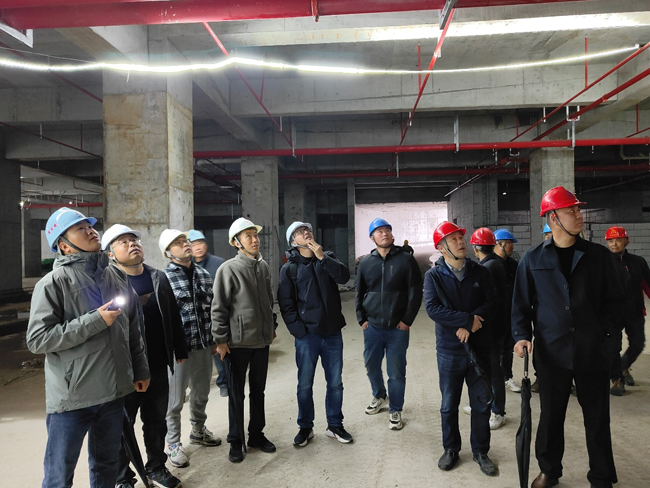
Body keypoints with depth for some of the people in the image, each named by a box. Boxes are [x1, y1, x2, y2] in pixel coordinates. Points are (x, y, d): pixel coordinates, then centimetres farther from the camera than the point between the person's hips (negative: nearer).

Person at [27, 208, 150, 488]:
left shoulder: (117, 276, 6)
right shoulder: (53, 283, -10)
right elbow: (37, 340, -18)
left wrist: (140, 370, 14)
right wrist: (96, 321, -21)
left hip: (113, 392, 5)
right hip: (71, 398, -5)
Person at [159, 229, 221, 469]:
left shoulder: (204, 275, 7)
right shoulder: (163, 278, -11)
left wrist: (214, 339, 14)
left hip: (204, 345, 6)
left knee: (201, 393, 20)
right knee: (175, 398, 7)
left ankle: (198, 430, 42)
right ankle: (173, 444, 25)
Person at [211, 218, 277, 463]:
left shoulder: (264, 266, 5)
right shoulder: (229, 269, -13)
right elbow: (219, 307, -12)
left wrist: (271, 326, 16)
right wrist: (220, 339, -12)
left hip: (262, 339, 5)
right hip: (238, 341, -5)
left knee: (258, 390, 16)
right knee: (237, 393, 9)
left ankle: (257, 434, 32)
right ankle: (235, 441, 24)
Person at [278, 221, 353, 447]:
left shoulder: (327, 258, 7)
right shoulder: (289, 269, -1)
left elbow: (344, 276, -11)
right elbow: (286, 305, -4)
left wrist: (322, 257, -18)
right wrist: (299, 330, -11)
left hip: (333, 333, 2)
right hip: (307, 336, -2)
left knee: (335, 383, 11)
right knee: (305, 385, 8)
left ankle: (335, 425, 29)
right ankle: (305, 427, 26)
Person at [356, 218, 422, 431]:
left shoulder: (406, 260, -5)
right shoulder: (366, 263, 4)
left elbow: (415, 292, -6)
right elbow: (359, 293, 11)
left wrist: (407, 320, -9)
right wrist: (362, 319, 5)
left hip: (397, 328, -3)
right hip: (372, 327, 3)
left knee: (396, 372, 3)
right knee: (371, 365, 16)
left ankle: (395, 410, 22)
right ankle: (379, 396, 43)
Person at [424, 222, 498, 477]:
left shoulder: (480, 272, 1)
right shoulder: (434, 276, -6)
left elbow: (492, 302, -6)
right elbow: (432, 308, -17)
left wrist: (469, 326, -19)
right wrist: (468, 319, -20)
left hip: (479, 347, 2)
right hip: (449, 350, -2)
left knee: (482, 403, 12)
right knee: (449, 404, 12)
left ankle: (480, 451, 30)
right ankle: (451, 449, 32)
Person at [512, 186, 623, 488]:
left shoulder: (598, 255, 3)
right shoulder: (533, 259, 1)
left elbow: (614, 299, 6)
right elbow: (521, 304, 3)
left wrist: (603, 329, -8)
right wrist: (522, 335, -10)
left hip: (592, 352, 1)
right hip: (551, 353, 0)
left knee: (597, 418, 11)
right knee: (550, 416, 13)